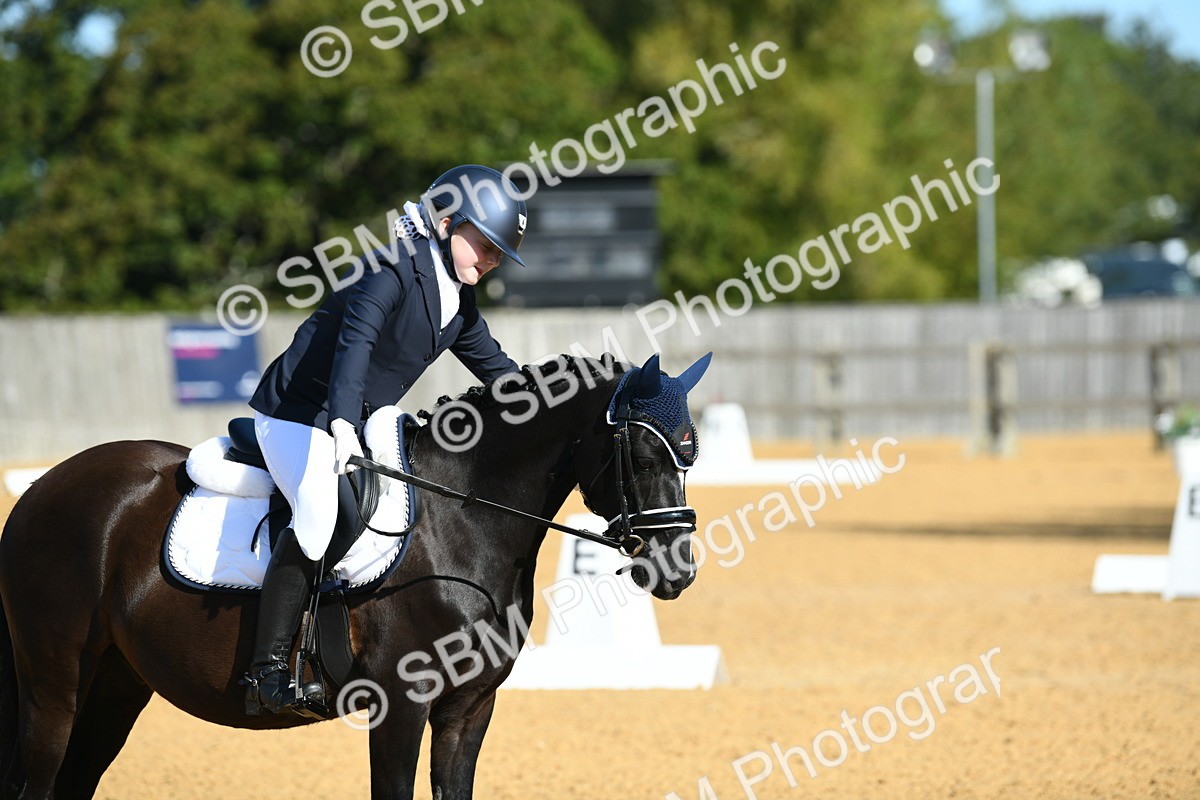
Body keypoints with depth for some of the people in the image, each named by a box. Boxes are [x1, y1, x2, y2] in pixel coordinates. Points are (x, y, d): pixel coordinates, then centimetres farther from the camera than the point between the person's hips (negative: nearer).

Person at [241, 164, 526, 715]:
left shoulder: (459, 302, 10)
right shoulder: (396, 267, -17)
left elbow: (494, 367, 23)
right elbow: (356, 340, -32)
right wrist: (342, 427, -45)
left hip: (363, 423, 10)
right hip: (299, 415, -10)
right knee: (322, 512, -31)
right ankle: (268, 670, -31)